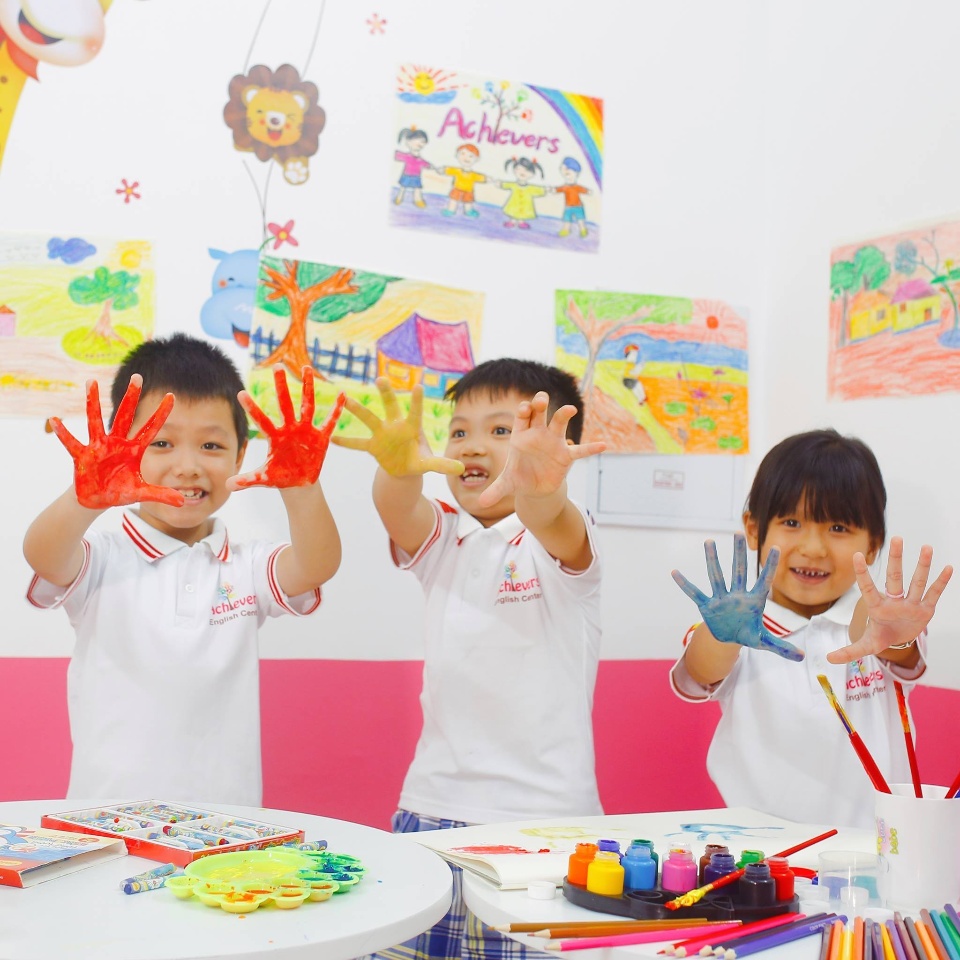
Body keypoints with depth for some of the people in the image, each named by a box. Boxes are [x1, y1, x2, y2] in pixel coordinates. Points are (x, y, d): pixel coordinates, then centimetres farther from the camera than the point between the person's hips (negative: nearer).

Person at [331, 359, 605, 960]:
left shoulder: (565, 541, -4)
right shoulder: (442, 539, 8)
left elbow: (550, 521, -28)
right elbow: (397, 509, -15)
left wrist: (541, 483, -52)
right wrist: (399, 468, -39)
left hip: (545, 818, -3)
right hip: (434, 809, 4)